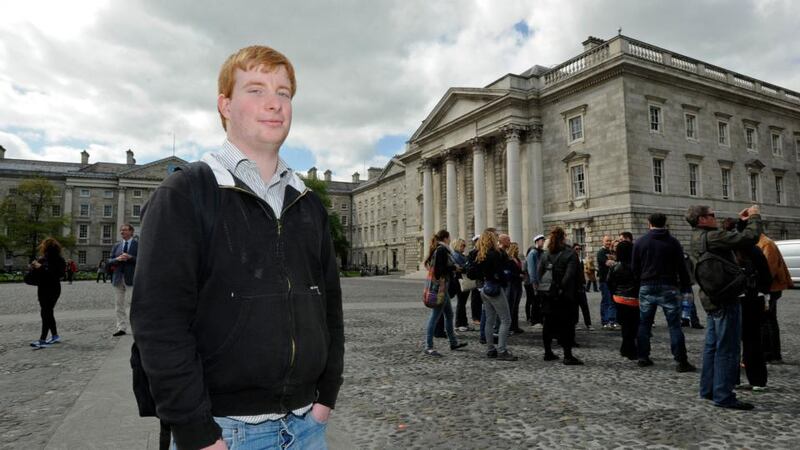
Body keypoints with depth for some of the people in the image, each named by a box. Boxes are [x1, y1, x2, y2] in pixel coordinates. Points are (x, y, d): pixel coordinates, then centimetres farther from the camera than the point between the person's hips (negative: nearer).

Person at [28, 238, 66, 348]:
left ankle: (42, 340, -12)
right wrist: (34, 266, -3)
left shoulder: (58, 260, -10)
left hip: (52, 290, -8)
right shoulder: (42, 259, 10)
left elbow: (56, 273, -23)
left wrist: (41, 267, -24)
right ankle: (55, 336, 27)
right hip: (42, 289, 8)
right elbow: (35, 273, 19)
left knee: (46, 313, -12)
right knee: (47, 313, 15)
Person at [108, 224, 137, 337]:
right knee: (119, 304, 7)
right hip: (118, 278, 5)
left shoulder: (138, 244, 0)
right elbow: (109, 261, 11)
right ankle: (121, 328, 13)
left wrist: (130, 257, -19)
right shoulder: (116, 246, 14)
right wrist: (117, 259, -9)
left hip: (132, 277, -5)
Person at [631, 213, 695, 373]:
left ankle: (643, 358, 14)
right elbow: (681, 267, -2)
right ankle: (682, 361, -2)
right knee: (674, 325, 0)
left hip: (646, 287, 2)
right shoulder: (673, 242, -2)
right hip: (668, 287, -2)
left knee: (644, 324, 10)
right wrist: (686, 286, 5)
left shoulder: (639, 242, 3)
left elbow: (634, 268, 5)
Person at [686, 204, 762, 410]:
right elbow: (749, 238, -23)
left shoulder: (696, 239, 13)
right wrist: (754, 217, -6)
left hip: (711, 298, 10)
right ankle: (724, 396, 3)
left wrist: (742, 221, 18)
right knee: (727, 348, -3)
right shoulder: (711, 237, -19)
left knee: (712, 346, 17)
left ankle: (708, 389, 25)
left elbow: (731, 239, 21)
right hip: (725, 299, -10)